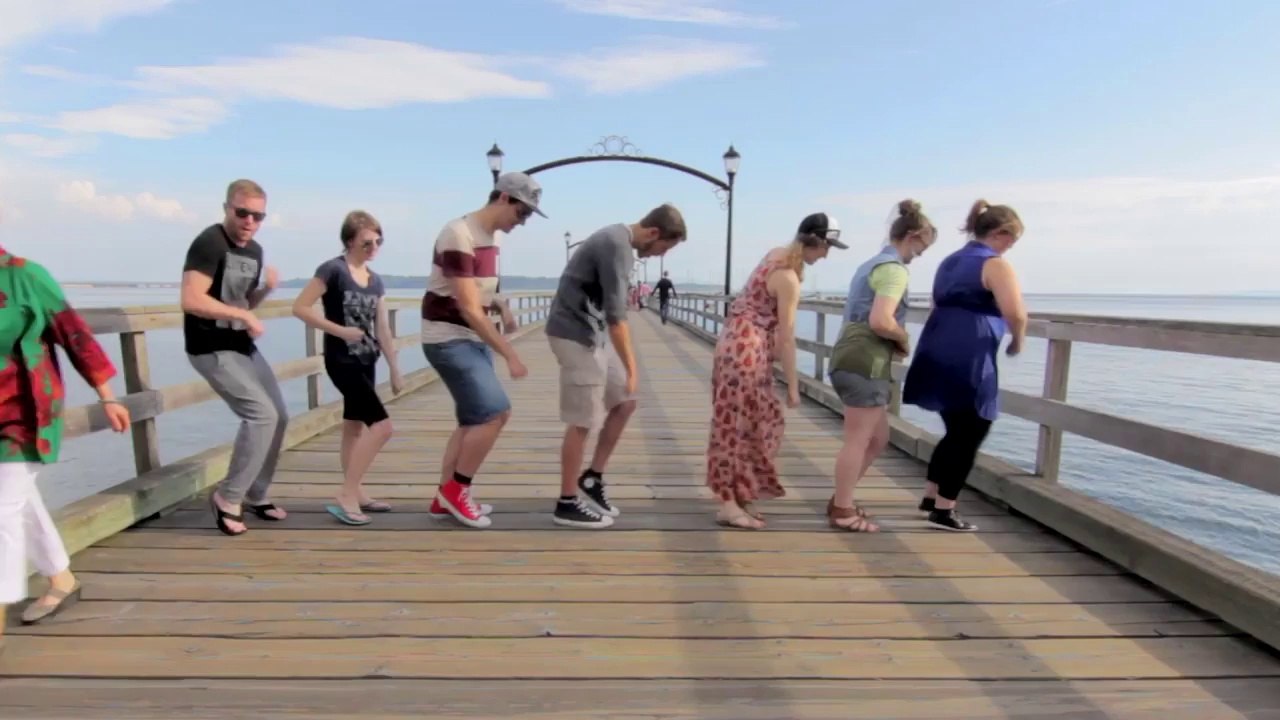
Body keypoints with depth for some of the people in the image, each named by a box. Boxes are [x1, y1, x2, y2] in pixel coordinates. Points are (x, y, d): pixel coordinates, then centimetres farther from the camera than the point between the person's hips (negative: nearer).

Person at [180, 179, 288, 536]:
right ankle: (228, 498, -2)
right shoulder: (209, 243, -16)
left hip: (244, 347, 9)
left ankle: (255, 496, 24)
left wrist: (267, 288, -1)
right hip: (212, 350, -9)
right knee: (261, 414, -18)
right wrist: (244, 315, -21)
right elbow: (191, 301, -25)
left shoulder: (254, 250, 10)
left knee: (279, 417, 9)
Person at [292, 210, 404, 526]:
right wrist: (340, 331, -18)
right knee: (381, 425, -16)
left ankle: (355, 494, 25)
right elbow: (300, 307, -14)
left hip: (366, 361, 8)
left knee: (355, 427, 15)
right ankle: (345, 496, -6)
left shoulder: (376, 281, 9)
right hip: (342, 360, -8)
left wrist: (395, 370, 9)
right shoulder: (332, 270, -11)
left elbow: (383, 330, 11)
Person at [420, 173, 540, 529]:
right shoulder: (459, 235, -19)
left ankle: (445, 497, 21)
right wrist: (509, 354, -22)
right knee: (494, 412, -13)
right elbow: (469, 309, -23)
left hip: (474, 339, 9)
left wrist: (502, 306, -1)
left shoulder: (489, 237, 9)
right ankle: (455, 490, 4)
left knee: (474, 419, 10)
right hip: (449, 339, -9)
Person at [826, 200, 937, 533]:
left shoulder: (871, 264, 21)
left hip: (852, 358, 10)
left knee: (877, 439, 17)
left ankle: (839, 501, 25)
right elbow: (880, 322, -23)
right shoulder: (894, 269, -10)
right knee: (858, 441, 0)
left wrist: (895, 342, 15)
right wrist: (905, 340, -3)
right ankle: (843, 512, 11)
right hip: (866, 363, -10)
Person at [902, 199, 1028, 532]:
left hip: (938, 358, 8)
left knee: (955, 431, 21)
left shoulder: (950, 262, 18)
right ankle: (943, 511, 9)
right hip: (969, 363, -8)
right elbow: (1015, 313, -22)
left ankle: (930, 497, 29)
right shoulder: (996, 265, -8)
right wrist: (1017, 341, -3)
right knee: (968, 437, 4)